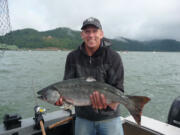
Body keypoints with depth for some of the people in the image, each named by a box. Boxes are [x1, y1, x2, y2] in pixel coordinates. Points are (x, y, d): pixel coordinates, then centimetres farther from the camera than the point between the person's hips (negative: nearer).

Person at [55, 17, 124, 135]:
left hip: (109, 118, -2)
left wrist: (109, 103, -35)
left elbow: (117, 89, -16)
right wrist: (62, 97, -24)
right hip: (83, 118, 3)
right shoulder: (73, 57, -4)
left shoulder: (113, 57, -12)